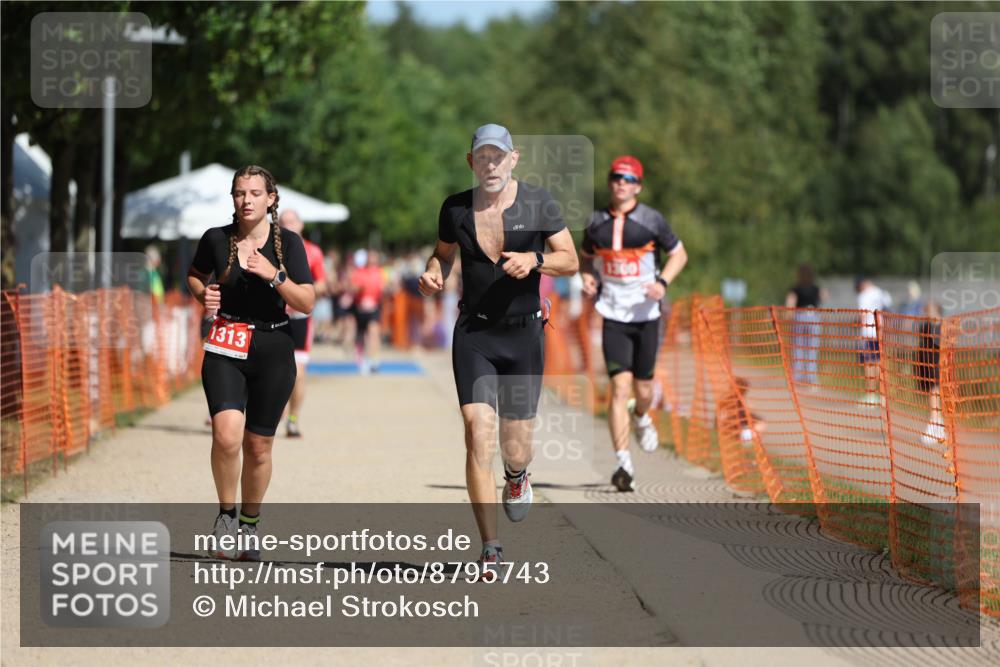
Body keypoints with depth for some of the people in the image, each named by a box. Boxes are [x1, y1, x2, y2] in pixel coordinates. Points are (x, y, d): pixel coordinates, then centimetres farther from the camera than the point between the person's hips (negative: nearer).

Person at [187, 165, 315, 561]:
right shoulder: (216, 239, 0)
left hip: (273, 350, 0)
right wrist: (203, 294, -2)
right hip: (225, 349, 0)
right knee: (227, 434, -22)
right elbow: (194, 276, 20)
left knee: (258, 445, 6)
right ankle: (226, 514, -1)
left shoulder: (288, 243, -2)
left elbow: (307, 303, -7)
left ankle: (250, 524, 27)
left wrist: (273, 275, -21)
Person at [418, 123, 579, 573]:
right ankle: (490, 549, -11)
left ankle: (517, 477, 44)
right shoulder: (455, 209, 4)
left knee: (515, 446, 2)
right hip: (473, 335, 0)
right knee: (478, 433, -15)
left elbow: (570, 260, 3)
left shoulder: (539, 204, 0)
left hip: (524, 335, 0)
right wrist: (433, 275, -2)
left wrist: (535, 260, -16)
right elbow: (444, 253, 20)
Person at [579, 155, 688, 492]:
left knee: (643, 390, 8)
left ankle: (641, 417, 47)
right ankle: (623, 464, -14)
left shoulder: (652, 220, -2)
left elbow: (679, 253, 7)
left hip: (646, 315, 0)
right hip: (613, 316, 0)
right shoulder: (596, 222, 4)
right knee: (620, 387, -13)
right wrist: (588, 276, -1)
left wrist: (663, 282, -10)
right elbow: (587, 256, 20)